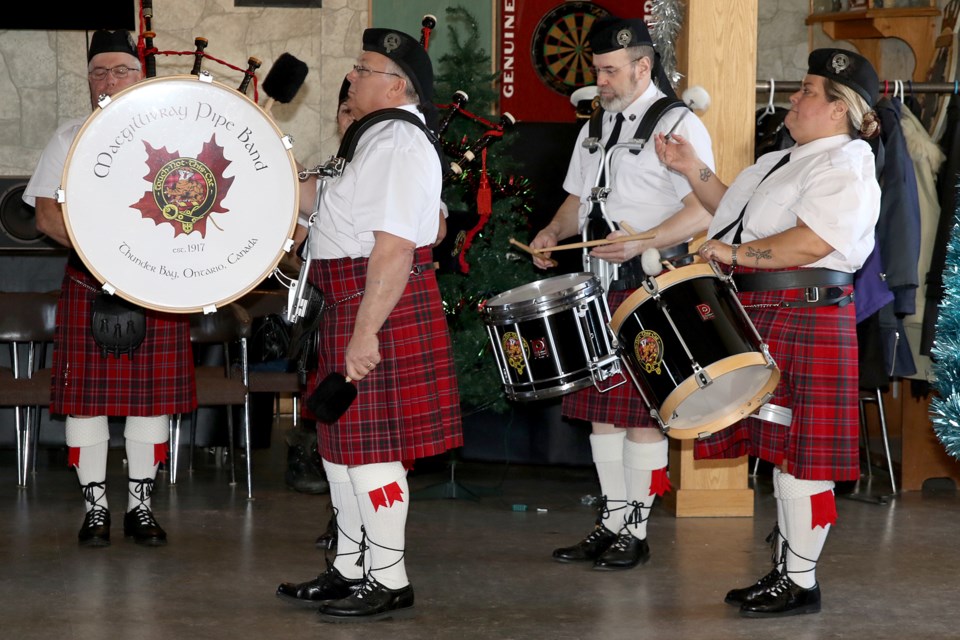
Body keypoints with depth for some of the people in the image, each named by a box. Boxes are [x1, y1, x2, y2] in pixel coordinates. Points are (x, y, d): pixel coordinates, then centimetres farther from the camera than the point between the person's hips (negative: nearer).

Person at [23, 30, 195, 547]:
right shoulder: (69, 139, 7)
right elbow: (46, 212, 0)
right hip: (88, 286, -1)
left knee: (152, 396, 3)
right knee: (86, 396, -1)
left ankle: (140, 505, 13)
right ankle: (94, 505, 9)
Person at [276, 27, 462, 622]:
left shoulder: (400, 145, -18)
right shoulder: (381, 138, 16)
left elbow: (394, 249, -24)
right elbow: (322, 200, 22)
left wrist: (366, 332, -26)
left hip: (382, 307, -11)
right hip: (354, 305, 11)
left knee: (372, 445, -5)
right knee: (343, 438, 17)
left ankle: (390, 583, 3)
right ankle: (349, 569, 28)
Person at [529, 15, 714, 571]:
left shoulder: (678, 125, -8)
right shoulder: (595, 128, 16)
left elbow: (702, 212, -15)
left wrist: (639, 244, -25)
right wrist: (554, 232, 4)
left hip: (651, 286, -7)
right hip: (599, 283, 7)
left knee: (642, 411, -4)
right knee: (600, 406, 9)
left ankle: (637, 531, 3)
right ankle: (612, 520, 18)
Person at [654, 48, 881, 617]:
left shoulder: (845, 165, -12)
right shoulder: (786, 160, 20)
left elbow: (811, 243, -23)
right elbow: (738, 212, 27)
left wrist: (733, 253, -19)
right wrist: (693, 170, 17)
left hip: (804, 318, -10)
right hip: (764, 316, 10)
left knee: (799, 452, -5)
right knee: (780, 449, 14)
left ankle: (802, 583, 2)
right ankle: (785, 570, 23)